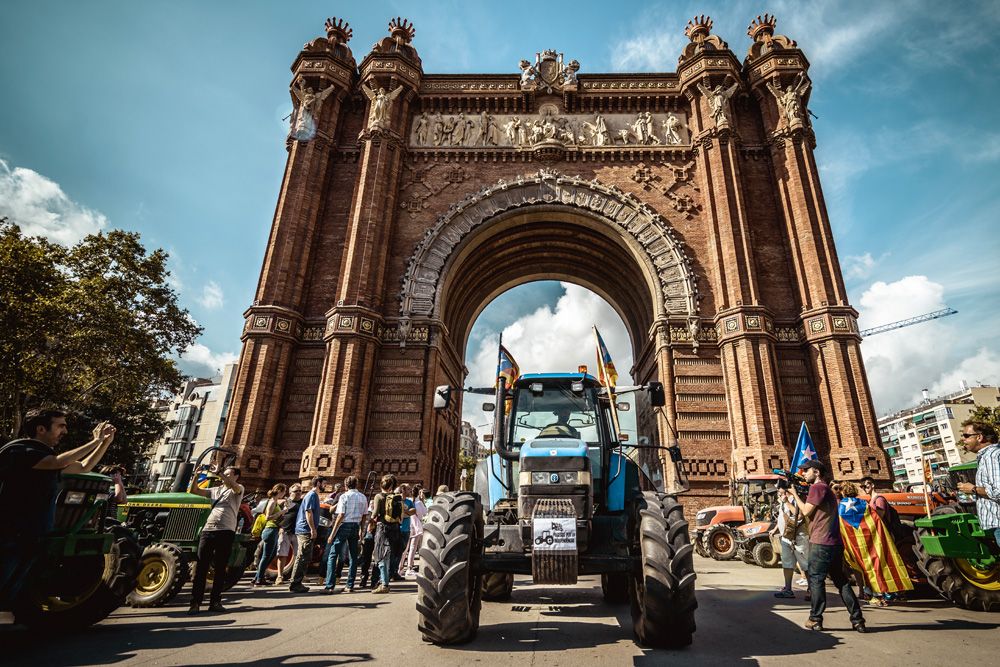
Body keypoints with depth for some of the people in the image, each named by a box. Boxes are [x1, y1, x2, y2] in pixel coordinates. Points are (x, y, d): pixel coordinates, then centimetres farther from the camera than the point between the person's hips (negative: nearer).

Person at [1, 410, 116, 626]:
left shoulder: (47, 456, 13)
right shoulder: (17, 450, -15)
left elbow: (84, 467, 20)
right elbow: (60, 463, -29)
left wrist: (106, 442, 7)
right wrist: (95, 441, -21)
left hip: (32, 539, 8)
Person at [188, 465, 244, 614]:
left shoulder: (238, 489, 7)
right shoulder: (215, 490, 23)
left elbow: (234, 486, -17)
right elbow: (194, 490, 16)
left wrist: (218, 472, -17)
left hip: (225, 531, -4)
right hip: (207, 530, 4)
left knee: (220, 568, 1)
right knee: (201, 566, 0)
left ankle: (215, 602, 10)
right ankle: (195, 602, 5)